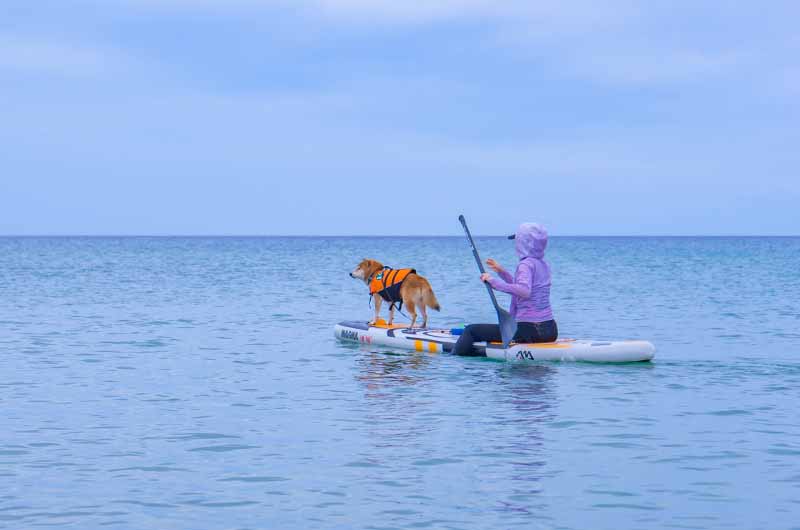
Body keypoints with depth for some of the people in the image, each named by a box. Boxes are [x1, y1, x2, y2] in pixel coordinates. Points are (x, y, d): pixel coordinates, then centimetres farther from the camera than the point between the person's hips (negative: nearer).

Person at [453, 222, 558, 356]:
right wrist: (501, 271, 23)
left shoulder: (526, 264, -13)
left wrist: (493, 281, -26)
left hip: (530, 331, -9)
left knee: (471, 330, -2)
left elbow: (524, 291, -33)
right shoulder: (544, 265, 14)